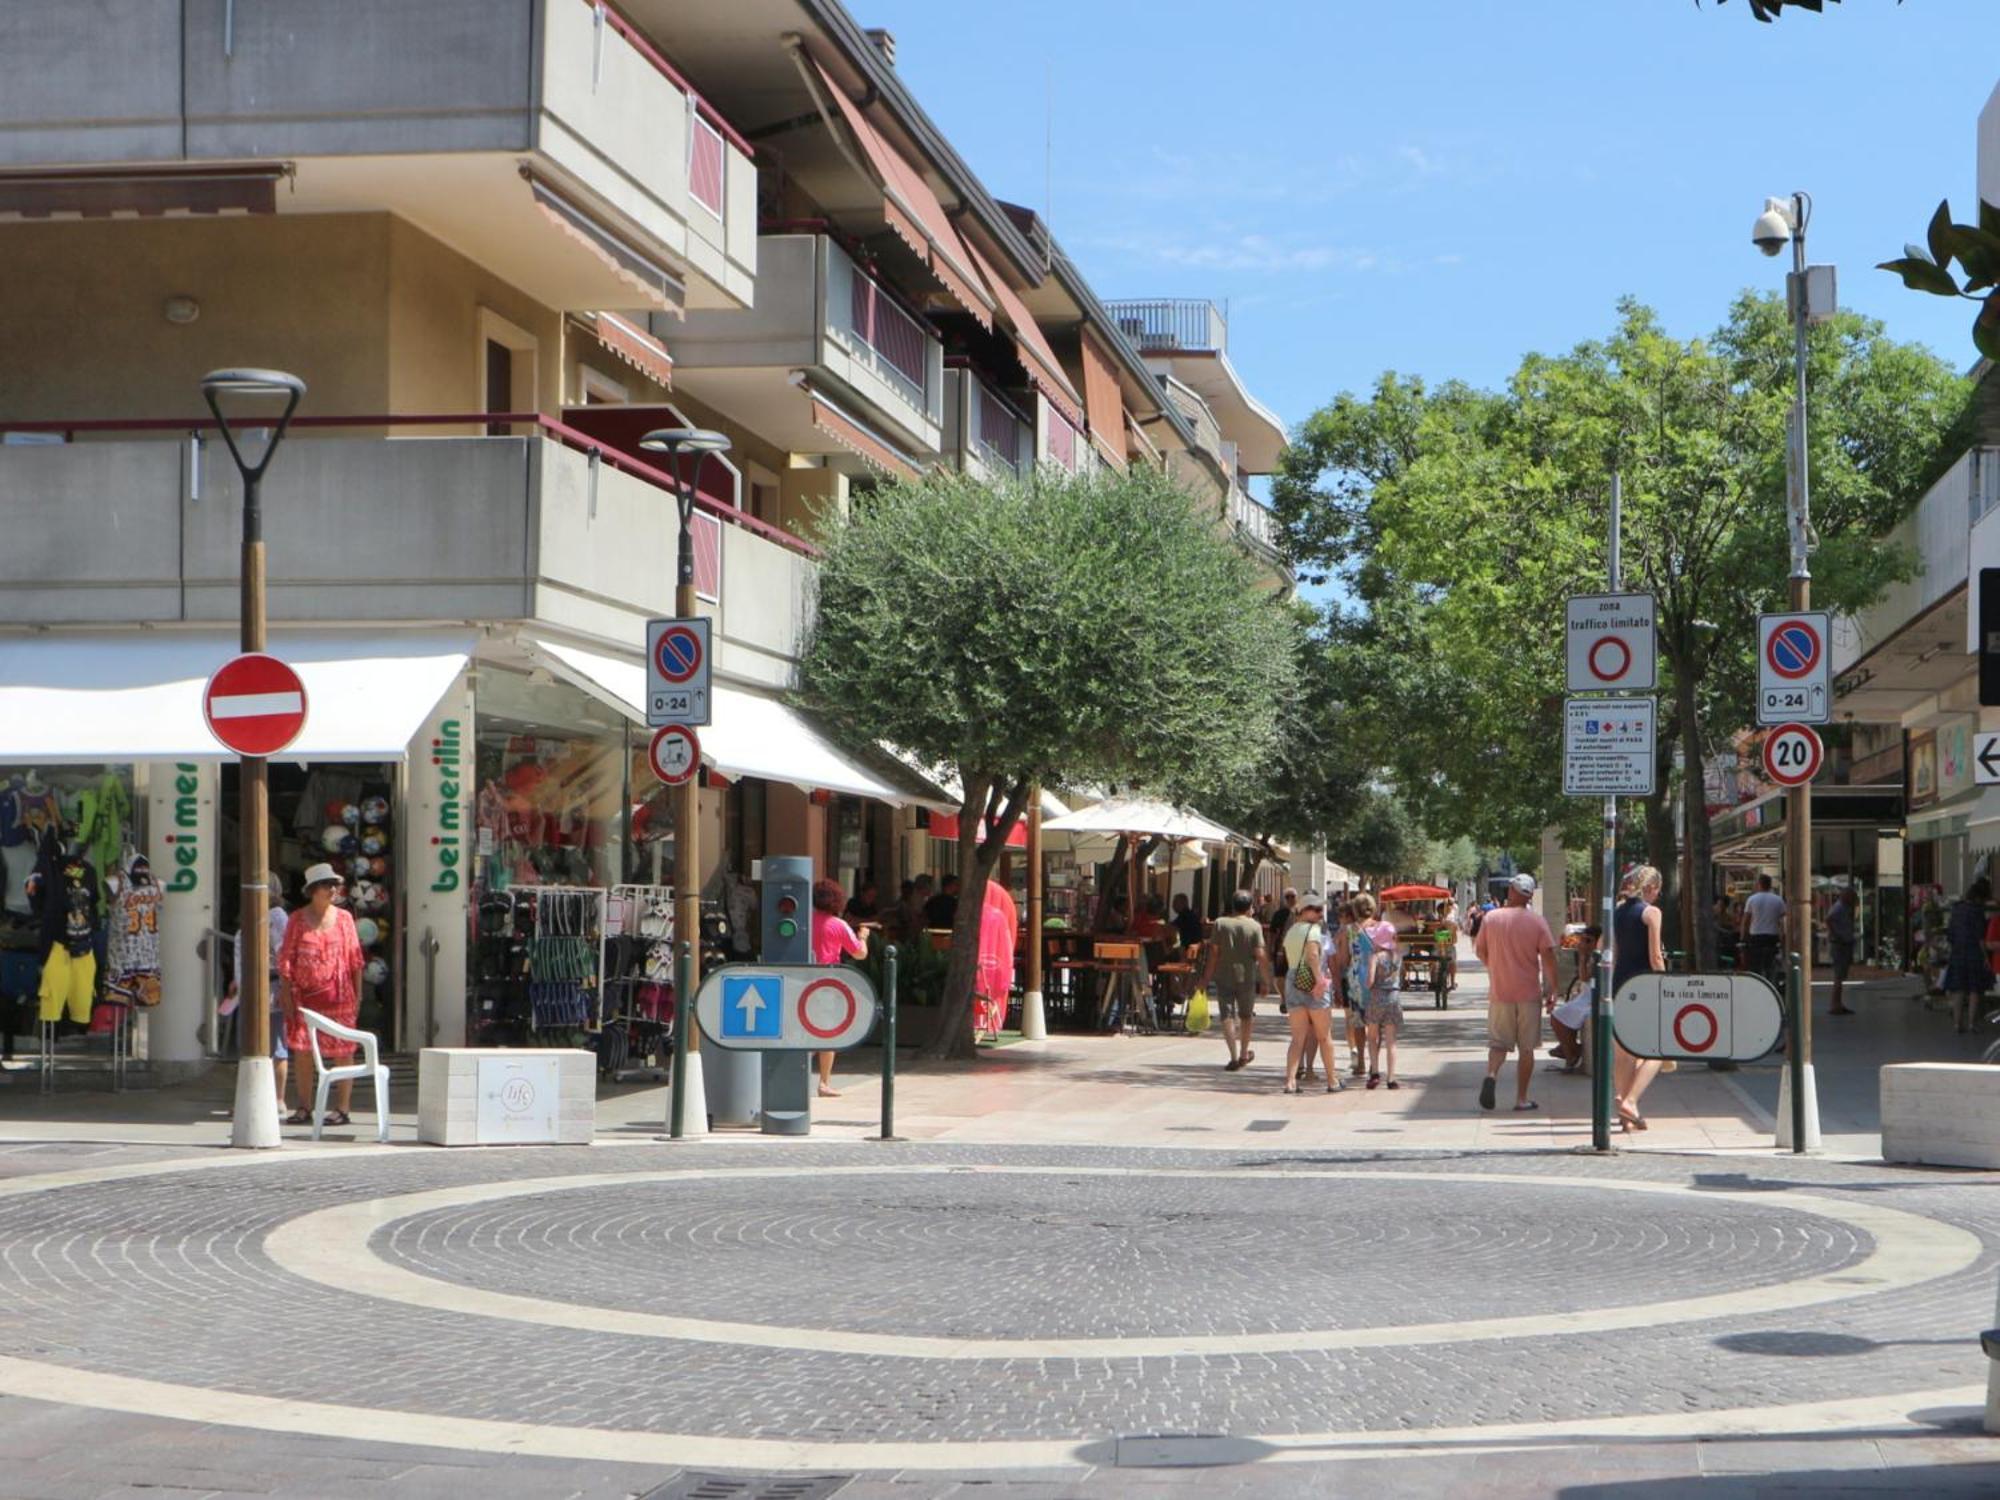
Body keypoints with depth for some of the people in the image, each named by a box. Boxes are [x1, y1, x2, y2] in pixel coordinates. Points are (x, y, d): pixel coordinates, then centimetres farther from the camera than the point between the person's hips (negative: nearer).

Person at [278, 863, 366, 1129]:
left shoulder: (343, 917, 5)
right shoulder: (297, 919, 4)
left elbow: (355, 958, 6)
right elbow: (286, 958, 3)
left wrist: (358, 994, 2)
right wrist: (286, 994, -5)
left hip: (338, 996, -1)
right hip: (305, 995, 1)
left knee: (342, 1052, -2)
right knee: (302, 1050, 2)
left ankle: (342, 1109, 3)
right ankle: (304, 1109, 10)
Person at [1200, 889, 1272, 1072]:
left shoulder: (1221, 924, -1)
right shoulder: (1254, 926, -4)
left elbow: (1213, 953, -2)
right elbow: (1260, 955, -8)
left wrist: (1206, 978, 4)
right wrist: (1268, 979, -1)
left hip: (1223, 976, 0)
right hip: (1246, 976, 0)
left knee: (1227, 1015, 0)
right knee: (1246, 1015, 17)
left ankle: (1234, 1057, -10)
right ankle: (1244, 1054, 28)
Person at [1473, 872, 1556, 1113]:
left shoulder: (1491, 918, -2)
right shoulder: (1536, 922, -6)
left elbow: (1480, 950, 9)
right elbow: (1548, 957, -8)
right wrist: (1551, 991, 0)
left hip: (1499, 992, 1)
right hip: (1529, 993, -1)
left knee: (1498, 1043, 8)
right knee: (1527, 1048, 9)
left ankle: (1491, 1074, -20)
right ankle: (1522, 1098, 10)